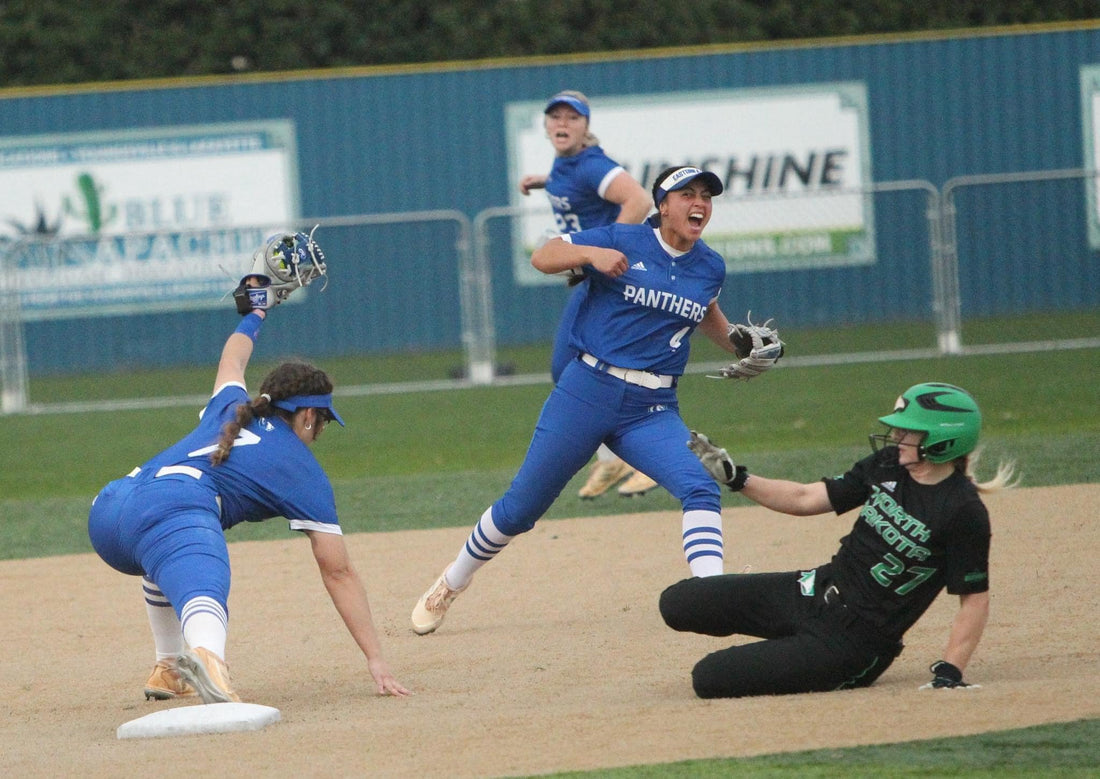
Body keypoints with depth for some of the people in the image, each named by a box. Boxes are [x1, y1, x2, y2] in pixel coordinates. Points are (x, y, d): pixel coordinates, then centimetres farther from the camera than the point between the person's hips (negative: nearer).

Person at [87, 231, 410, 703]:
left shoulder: (230, 409, 31)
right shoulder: (305, 473, 17)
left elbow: (232, 360, 56)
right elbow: (337, 571, 14)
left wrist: (255, 310, 75)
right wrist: (375, 660, 16)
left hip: (107, 509, 7)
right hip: (175, 510, -7)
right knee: (204, 600, -33)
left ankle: (168, 668, 37)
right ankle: (206, 657, -68)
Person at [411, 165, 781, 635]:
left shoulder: (710, 268, 9)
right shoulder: (622, 242, -4)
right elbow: (542, 257, -4)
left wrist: (738, 346, 12)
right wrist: (590, 254, -23)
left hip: (652, 410, 3)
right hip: (588, 392, -3)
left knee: (700, 489, -23)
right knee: (522, 505, 5)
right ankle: (449, 587, 25)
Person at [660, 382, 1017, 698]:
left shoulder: (964, 514, -19)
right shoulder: (888, 465, 3)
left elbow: (975, 598, -14)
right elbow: (807, 499, 9)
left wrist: (949, 672, -22)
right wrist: (734, 477, 1)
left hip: (855, 641, -8)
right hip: (815, 592, 8)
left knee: (710, 678, -16)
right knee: (678, 604, 4)